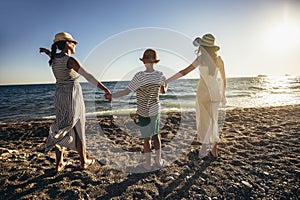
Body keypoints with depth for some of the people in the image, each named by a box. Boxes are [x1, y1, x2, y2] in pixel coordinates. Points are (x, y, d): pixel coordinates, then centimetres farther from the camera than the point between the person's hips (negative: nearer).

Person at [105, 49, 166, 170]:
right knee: (156, 135, 19)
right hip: (156, 110, 4)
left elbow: (127, 91, -19)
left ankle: (148, 164, 25)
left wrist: (112, 96, -9)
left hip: (144, 112, -4)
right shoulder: (160, 76, -7)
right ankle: (158, 160, 31)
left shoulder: (139, 76, -20)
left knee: (146, 138, 9)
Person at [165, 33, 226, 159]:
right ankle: (214, 150, 20)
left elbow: (184, 72, -17)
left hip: (203, 92, -5)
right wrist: (223, 94, 24)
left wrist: (167, 81, -15)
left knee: (204, 121, 7)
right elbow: (223, 79, 12)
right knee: (213, 121, 15)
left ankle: (204, 151, 15)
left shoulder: (202, 58, -11)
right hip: (215, 92, 5)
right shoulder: (219, 59, 5)